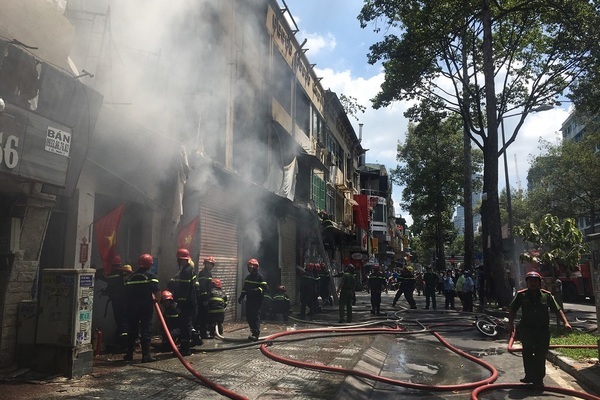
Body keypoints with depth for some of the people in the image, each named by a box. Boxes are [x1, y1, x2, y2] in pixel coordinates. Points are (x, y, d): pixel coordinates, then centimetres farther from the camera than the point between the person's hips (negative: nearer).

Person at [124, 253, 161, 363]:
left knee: (132, 330, 13)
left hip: (132, 307, 5)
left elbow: (126, 293, 12)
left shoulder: (130, 277, 10)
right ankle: (146, 355, -1)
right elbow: (157, 291, -17)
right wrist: (157, 299, 2)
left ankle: (129, 354, 19)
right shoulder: (151, 276, -7)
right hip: (146, 307, -4)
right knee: (146, 331, 0)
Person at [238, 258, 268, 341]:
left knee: (255, 316, -10)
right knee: (249, 316, 8)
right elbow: (244, 289, 23)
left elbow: (265, 287, -14)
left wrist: (257, 290, -26)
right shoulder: (248, 277, 17)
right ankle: (254, 332, 19)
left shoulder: (260, 277, -7)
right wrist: (241, 297, 16)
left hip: (256, 301, -8)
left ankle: (256, 334, -10)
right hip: (249, 300, 8)